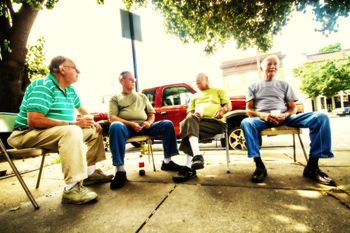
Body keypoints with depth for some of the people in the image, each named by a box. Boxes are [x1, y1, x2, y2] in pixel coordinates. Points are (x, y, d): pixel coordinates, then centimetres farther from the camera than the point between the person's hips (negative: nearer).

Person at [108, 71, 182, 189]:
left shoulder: (142, 96, 27)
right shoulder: (115, 98, 16)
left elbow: (151, 114, 22)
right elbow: (112, 118, 1)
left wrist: (149, 122, -4)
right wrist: (131, 124, -15)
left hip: (143, 126, 3)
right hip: (126, 126, -3)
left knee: (167, 124, -17)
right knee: (115, 126, -38)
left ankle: (167, 161, -11)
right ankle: (120, 170, -37)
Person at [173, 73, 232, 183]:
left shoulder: (218, 91, 26)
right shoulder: (194, 96, 33)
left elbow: (229, 106, 14)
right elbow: (189, 112, 21)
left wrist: (223, 110, -10)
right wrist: (192, 115, -4)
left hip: (216, 122, -3)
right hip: (198, 121, 3)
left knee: (189, 126, -34)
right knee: (190, 120, -36)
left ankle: (189, 167, -38)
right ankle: (197, 156, -47)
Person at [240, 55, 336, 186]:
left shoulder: (284, 85, 23)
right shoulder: (254, 86, 17)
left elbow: (293, 108, 15)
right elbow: (248, 110, 7)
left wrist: (284, 115, -10)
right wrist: (262, 115, -16)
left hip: (284, 118, 3)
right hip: (262, 119, -2)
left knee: (321, 117, -22)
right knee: (246, 123, -38)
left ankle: (312, 167, -16)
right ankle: (260, 166, -30)